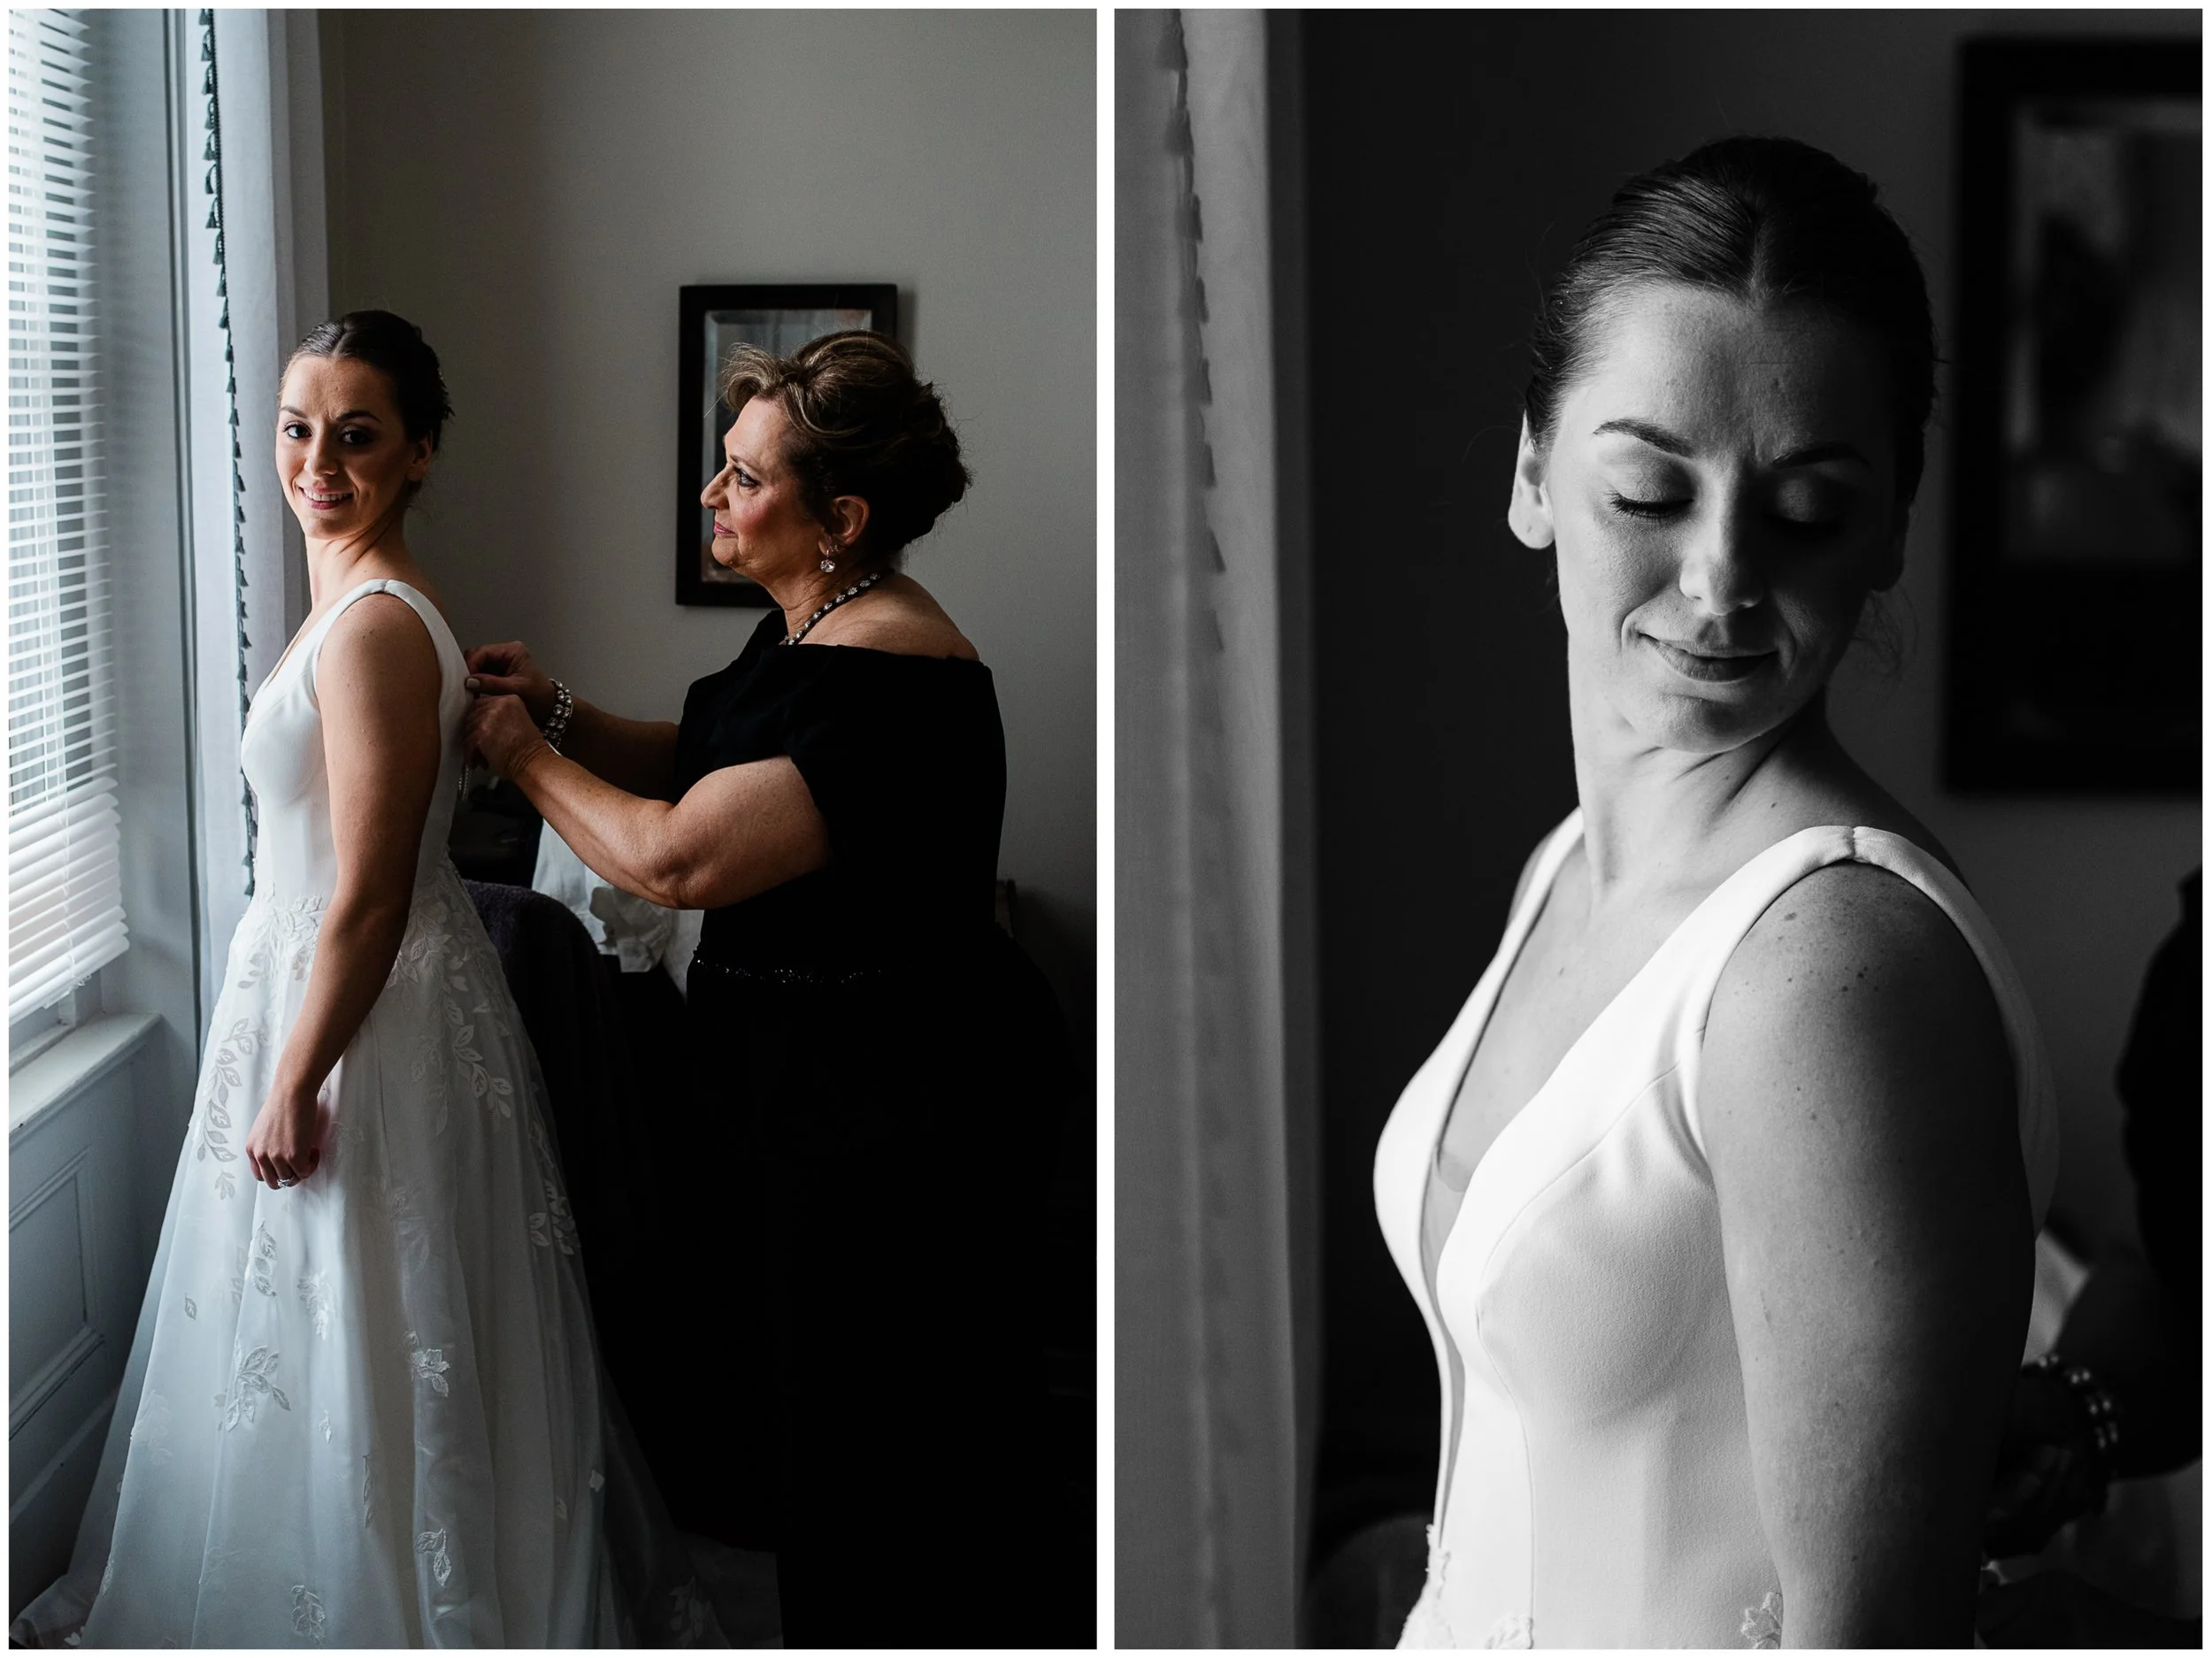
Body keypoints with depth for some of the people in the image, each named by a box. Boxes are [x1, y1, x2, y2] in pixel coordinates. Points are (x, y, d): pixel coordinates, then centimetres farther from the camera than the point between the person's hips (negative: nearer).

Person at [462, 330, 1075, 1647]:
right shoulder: (809, 625, 6)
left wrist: (526, 755, -12)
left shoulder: (885, 677, -26)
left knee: (884, 1453, 5)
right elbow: (703, 766, 19)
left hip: (895, 1117, -10)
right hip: (790, 1084, 10)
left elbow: (675, 858, -28)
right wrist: (566, 715, 2)